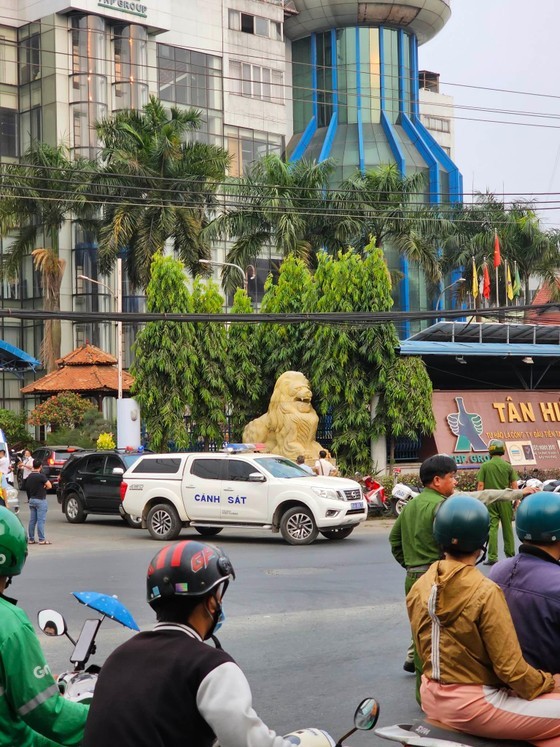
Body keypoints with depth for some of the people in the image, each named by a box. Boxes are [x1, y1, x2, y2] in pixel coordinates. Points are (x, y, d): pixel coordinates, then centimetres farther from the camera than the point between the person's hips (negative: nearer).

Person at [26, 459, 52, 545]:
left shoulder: (29, 476, 7)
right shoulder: (41, 476, -16)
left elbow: (27, 488, 13)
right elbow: (49, 486, -14)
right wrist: (44, 488, 5)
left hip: (31, 499, 7)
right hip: (40, 500, -7)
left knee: (32, 520, 11)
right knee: (41, 520, -5)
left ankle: (31, 539, 14)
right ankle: (42, 539, -5)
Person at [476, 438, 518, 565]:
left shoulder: (485, 466, -3)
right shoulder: (508, 466, 0)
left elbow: (480, 485, -4)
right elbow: (514, 485, 1)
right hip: (505, 499, 1)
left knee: (492, 528, -1)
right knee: (507, 527, 12)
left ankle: (492, 557, -4)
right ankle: (510, 554, 21)